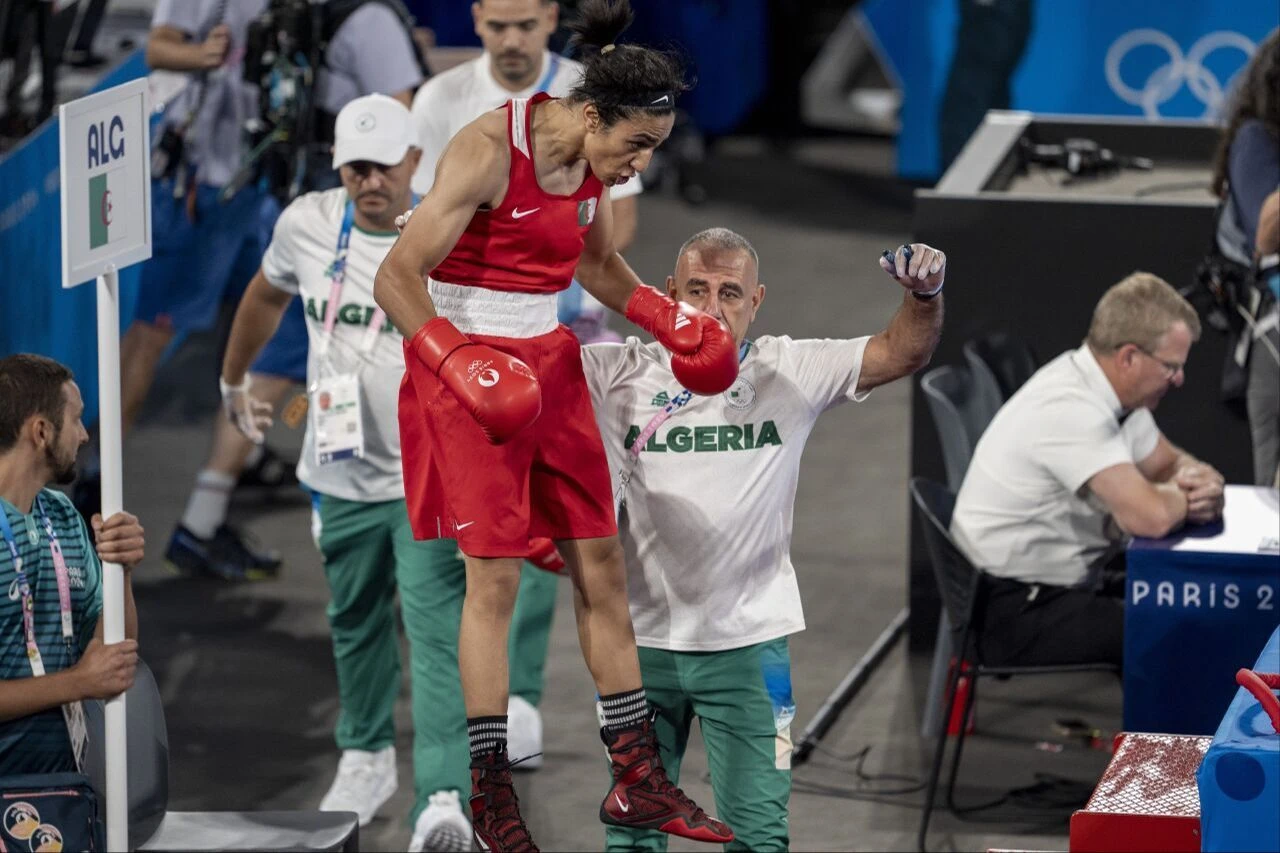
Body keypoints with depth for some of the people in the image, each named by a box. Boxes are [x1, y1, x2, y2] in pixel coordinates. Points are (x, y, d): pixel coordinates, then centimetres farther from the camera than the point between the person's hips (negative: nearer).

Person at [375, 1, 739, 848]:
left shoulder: (593, 162, 2)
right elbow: (397, 278, -22)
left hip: (551, 364, 8)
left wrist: (666, 319, 8)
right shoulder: (488, 151, -21)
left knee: (602, 566, 7)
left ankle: (638, 779, 13)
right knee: (495, 575, -7)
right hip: (473, 368, -8)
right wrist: (457, 365, -31)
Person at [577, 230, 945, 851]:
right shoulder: (619, 373, -1)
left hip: (749, 639, -1)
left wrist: (924, 296, -23)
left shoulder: (790, 373, 1)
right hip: (640, 637, 1)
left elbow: (902, 354, -3)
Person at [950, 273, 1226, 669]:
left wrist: (1202, 483, -7)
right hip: (1016, 607, -10)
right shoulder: (1071, 410, -26)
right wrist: (1186, 497, -10)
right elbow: (1150, 517, -33)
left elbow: (1171, 462, 17)